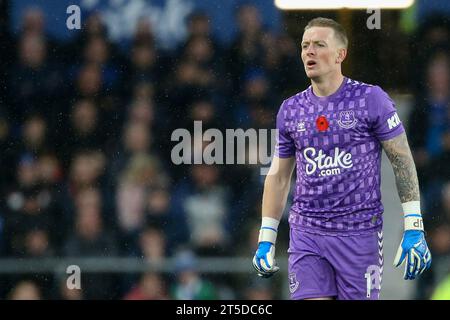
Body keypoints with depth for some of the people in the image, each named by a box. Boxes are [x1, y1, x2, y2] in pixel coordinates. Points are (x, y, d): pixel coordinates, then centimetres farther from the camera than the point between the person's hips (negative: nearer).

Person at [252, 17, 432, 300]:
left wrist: (414, 229, -8)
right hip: (306, 232, 3)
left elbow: (403, 162, -2)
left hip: (359, 232, -3)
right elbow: (278, 177, 16)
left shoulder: (371, 99, -3)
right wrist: (266, 239, 12)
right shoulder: (290, 110, 9)